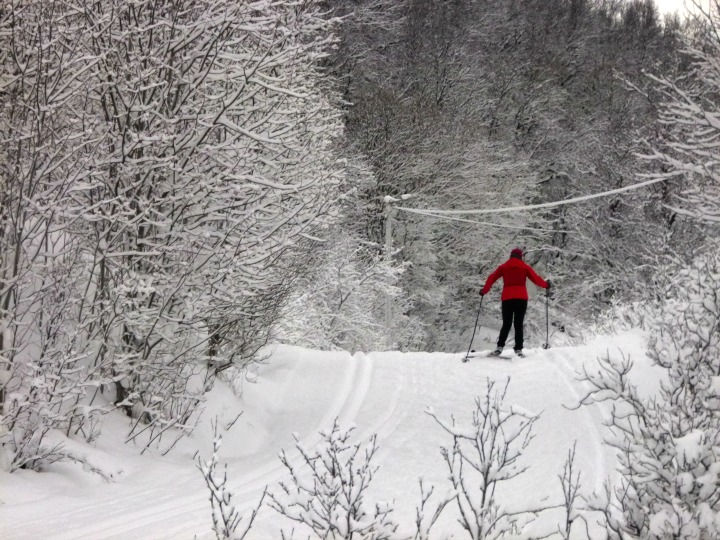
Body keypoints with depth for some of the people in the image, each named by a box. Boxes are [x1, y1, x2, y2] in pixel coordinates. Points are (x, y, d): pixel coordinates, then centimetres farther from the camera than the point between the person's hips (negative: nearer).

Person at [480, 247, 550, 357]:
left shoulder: (503, 267, 12)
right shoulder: (525, 267, 8)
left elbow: (491, 278, 6)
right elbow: (536, 279, 7)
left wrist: (484, 291, 16)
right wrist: (546, 285, 23)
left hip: (507, 298, 1)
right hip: (521, 298, -1)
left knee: (506, 324, 5)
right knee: (519, 324, 1)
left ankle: (500, 347, -11)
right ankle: (518, 349, -7)